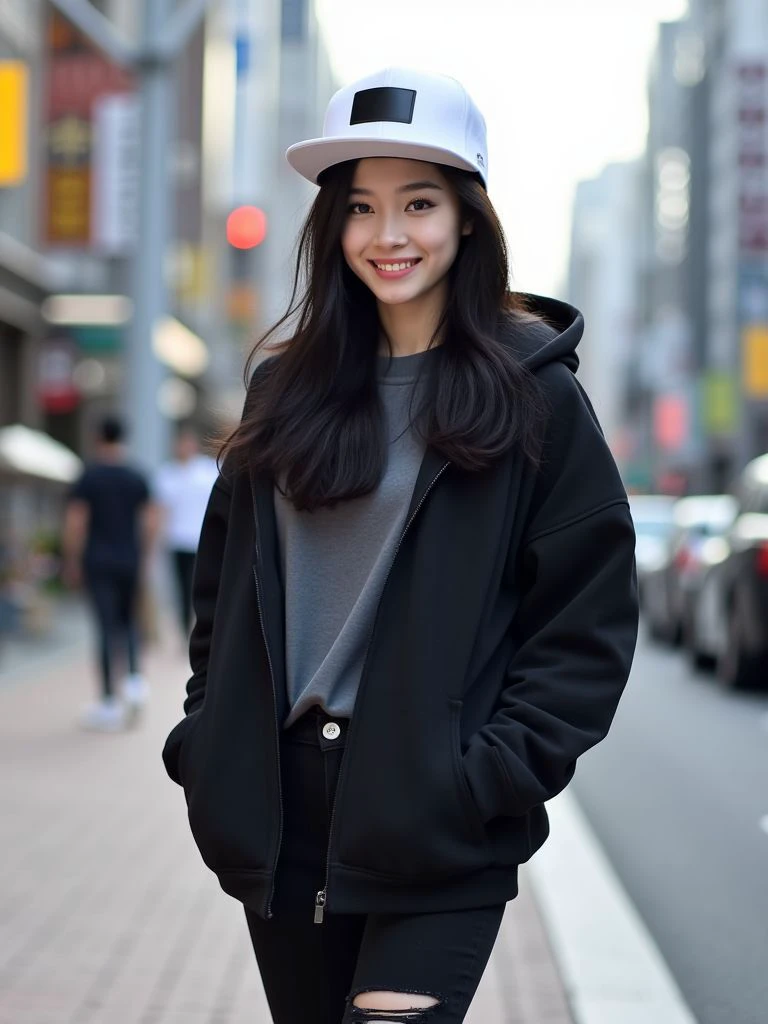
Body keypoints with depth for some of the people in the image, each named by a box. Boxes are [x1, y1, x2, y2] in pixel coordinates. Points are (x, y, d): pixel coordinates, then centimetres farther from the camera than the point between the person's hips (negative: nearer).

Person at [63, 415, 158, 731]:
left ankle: (109, 702, -2)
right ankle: (135, 679, -2)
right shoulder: (137, 479, 3)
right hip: (129, 561, 3)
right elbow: (150, 523, 2)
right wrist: (143, 558, 13)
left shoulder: (87, 478, -6)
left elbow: (74, 524, -10)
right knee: (127, 620, 20)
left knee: (107, 628, -3)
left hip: (98, 563, -3)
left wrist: (71, 562, -1)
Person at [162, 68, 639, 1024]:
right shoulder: (289, 389, 11)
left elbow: (588, 621, -5)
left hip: (437, 837, -4)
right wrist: (207, 741, 7)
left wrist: (493, 780, -13)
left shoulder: (534, 397, -3)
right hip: (277, 818, 5)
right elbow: (224, 579, 17)